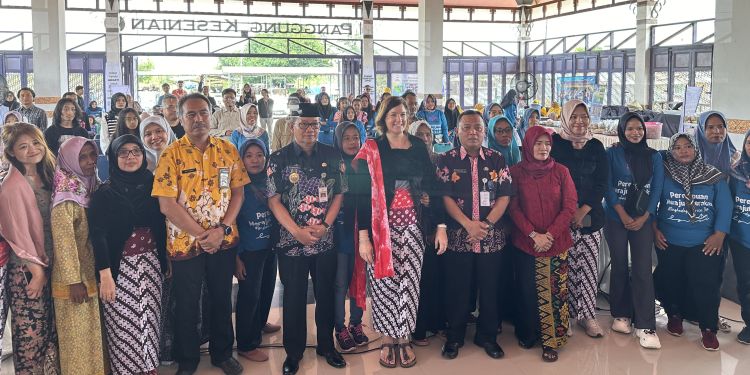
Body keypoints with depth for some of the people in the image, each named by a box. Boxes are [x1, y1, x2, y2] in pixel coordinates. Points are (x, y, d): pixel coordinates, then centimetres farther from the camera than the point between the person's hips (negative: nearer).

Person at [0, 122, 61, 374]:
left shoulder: (45, 177, 8)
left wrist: (47, 267, 9)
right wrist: (37, 270, -13)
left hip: (47, 266, 7)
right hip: (26, 271, -7)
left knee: (50, 330, 13)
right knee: (31, 333, 2)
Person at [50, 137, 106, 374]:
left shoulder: (91, 187, 7)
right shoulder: (67, 194, -16)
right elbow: (63, 240, -19)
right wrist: (74, 280, -20)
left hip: (91, 273, 7)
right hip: (74, 278, -7)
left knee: (92, 331, 16)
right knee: (77, 336, 4)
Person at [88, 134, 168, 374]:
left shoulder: (152, 186, 5)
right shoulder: (104, 193, -5)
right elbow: (98, 235, -11)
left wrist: (165, 261, 9)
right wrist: (104, 274, -18)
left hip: (150, 264, 3)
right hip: (120, 267, -3)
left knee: (149, 320, 6)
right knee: (124, 325, 0)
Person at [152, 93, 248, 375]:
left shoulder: (228, 150, 1)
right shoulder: (171, 155, -9)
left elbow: (237, 192, 1)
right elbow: (167, 204, -14)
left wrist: (222, 229, -13)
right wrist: (202, 234, -16)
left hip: (224, 241, 3)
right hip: (185, 243, -3)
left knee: (222, 299, 17)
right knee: (187, 304, 12)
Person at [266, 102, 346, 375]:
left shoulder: (332, 156, 2)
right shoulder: (279, 159, -4)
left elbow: (339, 194, 4)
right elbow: (274, 201, -6)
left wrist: (325, 225, -10)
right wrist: (297, 231, -15)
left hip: (325, 240, 2)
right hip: (292, 241, -2)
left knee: (326, 294, 12)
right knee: (294, 298, 8)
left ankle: (327, 346, 30)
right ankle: (293, 352, 24)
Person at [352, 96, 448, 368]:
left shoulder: (418, 146, 6)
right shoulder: (371, 150, -3)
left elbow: (431, 187, 7)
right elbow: (362, 195, -6)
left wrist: (441, 225, 0)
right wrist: (363, 236, -11)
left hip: (412, 226, 2)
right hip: (381, 227, -2)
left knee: (409, 282, 5)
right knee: (384, 282, 4)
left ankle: (404, 338, 21)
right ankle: (388, 339, 20)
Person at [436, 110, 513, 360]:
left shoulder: (497, 159, 5)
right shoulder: (446, 160, 1)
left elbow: (505, 196, 0)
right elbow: (445, 196, -6)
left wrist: (486, 224, -13)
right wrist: (468, 224, -16)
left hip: (491, 237, 2)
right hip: (457, 237, -1)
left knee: (489, 289, 9)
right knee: (457, 289, 7)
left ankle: (487, 336, 25)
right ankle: (454, 337, 22)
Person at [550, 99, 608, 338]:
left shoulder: (596, 146, 10)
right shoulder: (555, 143, 0)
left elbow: (602, 183, 6)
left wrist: (582, 211, -6)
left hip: (590, 216, 3)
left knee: (588, 265, 3)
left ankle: (588, 315, 14)